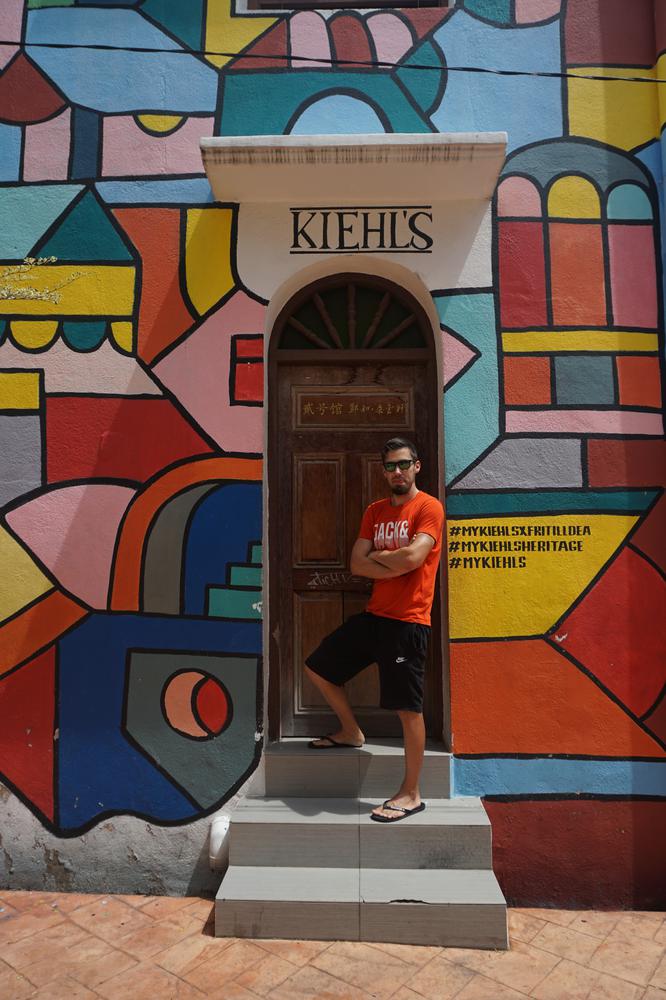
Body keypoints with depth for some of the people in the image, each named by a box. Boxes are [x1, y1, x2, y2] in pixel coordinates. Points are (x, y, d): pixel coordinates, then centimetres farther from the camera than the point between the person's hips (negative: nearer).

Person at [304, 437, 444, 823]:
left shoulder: (429, 507, -8)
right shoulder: (375, 511, 12)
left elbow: (412, 557, -23)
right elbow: (357, 564, 3)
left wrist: (376, 555, -5)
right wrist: (397, 565, -12)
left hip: (408, 623, -8)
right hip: (373, 615, 8)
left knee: (409, 709, -3)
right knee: (318, 667, 18)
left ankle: (411, 795, 13)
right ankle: (351, 732, 37)